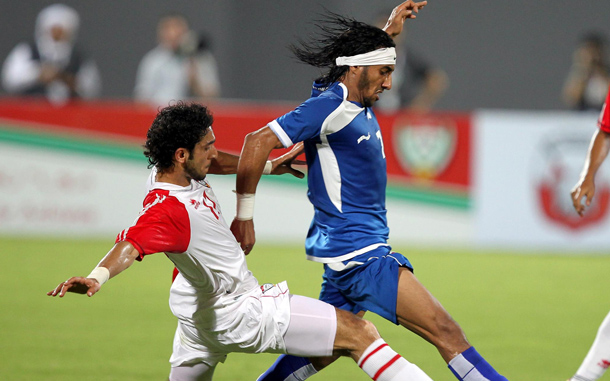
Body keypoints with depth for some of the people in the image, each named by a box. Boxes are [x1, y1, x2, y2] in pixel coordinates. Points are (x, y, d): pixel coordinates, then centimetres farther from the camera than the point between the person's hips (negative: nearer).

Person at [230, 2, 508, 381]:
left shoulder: (357, 102, 11)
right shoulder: (330, 105, -16)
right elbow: (258, 142, -21)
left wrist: (390, 30, 23)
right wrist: (244, 215, -20)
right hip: (360, 253, -11)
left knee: (323, 350, 17)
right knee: (446, 332, -14)